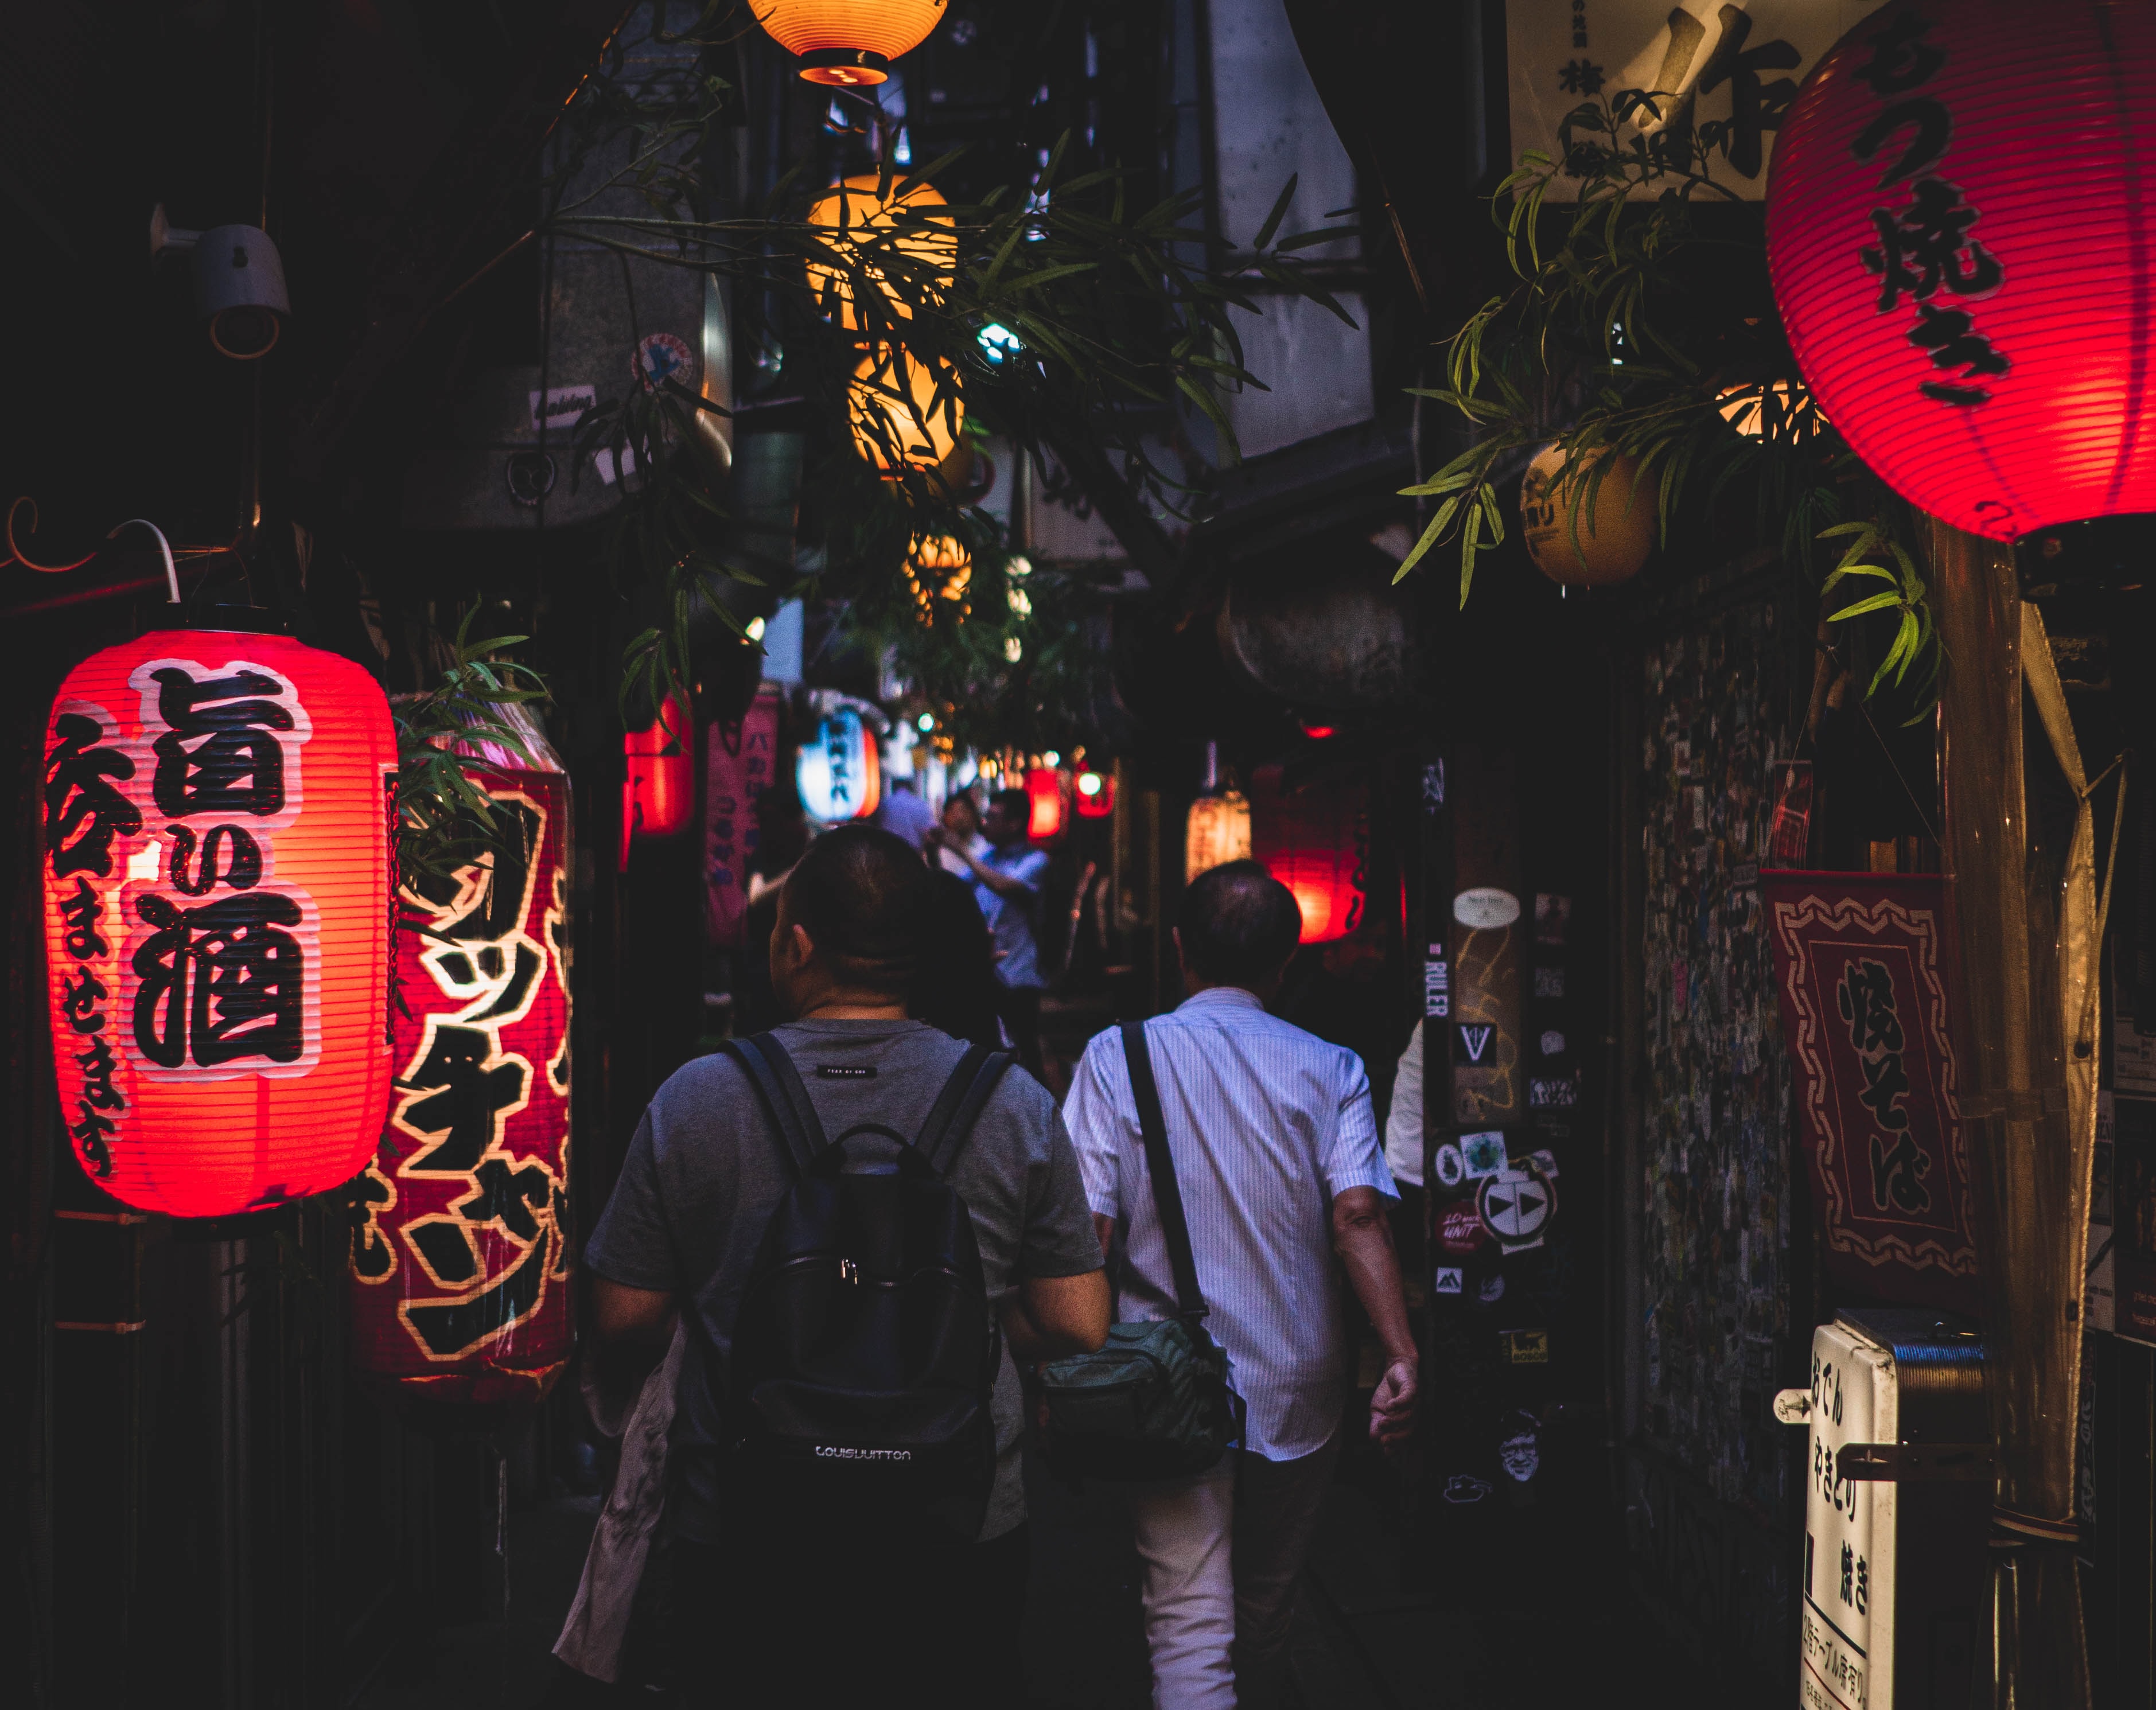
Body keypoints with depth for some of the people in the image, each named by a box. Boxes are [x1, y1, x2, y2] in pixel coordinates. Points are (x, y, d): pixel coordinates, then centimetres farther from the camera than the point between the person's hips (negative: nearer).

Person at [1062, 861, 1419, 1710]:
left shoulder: (1117, 1056, -2)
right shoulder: (1330, 1069, 1)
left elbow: (1089, 1231, -9)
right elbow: (1358, 1214, -13)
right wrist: (1400, 1353, -17)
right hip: (1298, 1389, 3)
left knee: (1190, 1625, -5)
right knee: (1265, 1613, 22)